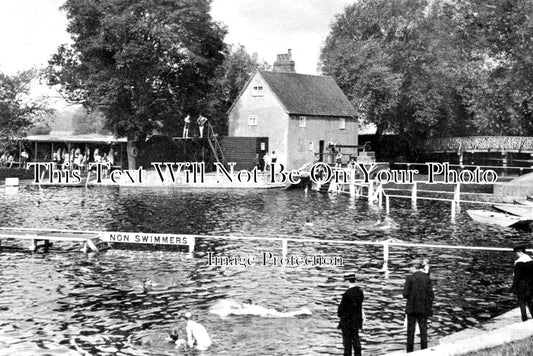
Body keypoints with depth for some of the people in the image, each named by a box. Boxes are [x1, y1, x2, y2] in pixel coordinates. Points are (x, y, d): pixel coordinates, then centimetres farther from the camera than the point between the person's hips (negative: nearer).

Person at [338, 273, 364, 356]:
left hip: (347, 320, -7)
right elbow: (360, 305, 6)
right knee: (356, 338, 15)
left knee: (347, 341, 1)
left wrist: (339, 314, 3)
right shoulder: (360, 292, 1)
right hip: (357, 320, 7)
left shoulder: (347, 294, -22)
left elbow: (341, 306, -16)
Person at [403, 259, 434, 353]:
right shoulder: (427, 279, -1)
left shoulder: (410, 278, -8)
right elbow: (431, 295, -2)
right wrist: (429, 307, 6)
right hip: (423, 308, 2)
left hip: (411, 308, -1)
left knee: (410, 330, 7)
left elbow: (405, 294, -11)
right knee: (423, 330, 6)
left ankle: (410, 351, 9)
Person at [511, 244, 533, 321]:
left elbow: (516, 276, -15)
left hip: (521, 286, -6)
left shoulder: (518, 262, -16)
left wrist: (513, 287, -8)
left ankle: (525, 320, 5)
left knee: (522, 303, 4)